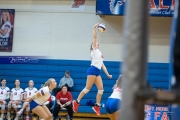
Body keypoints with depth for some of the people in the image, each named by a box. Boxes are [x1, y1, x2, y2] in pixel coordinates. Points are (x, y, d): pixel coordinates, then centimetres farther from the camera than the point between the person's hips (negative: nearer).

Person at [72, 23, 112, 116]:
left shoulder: (100, 54, 28)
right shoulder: (94, 50, 7)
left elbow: (102, 65, 26)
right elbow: (95, 37, -3)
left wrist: (108, 74, 20)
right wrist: (94, 28, -3)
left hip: (97, 72, 8)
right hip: (92, 70, -8)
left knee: (101, 89, -1)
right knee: (87, 88, -12)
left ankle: (97, 106, 2)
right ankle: (76, 102, -7)